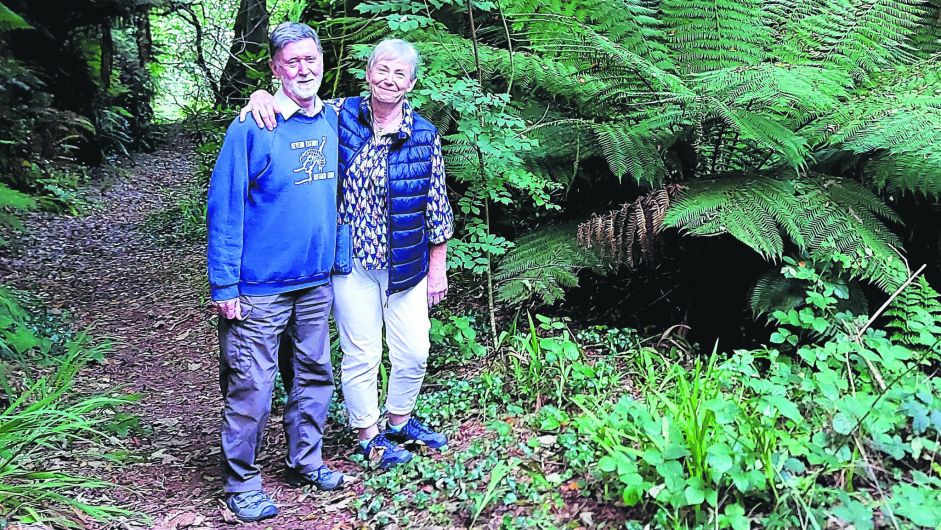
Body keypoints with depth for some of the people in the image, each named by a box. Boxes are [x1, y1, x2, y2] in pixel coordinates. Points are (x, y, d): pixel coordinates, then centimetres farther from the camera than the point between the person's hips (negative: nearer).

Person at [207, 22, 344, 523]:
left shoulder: (334, 121, 6)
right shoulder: (252, 129, -12)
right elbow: (225, 209, -12)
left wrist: (338, 259, 15)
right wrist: (224, 284, -15)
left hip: (317, 280, 6)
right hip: (260, 287, -6)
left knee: (313, 374, 16)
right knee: (251, 387, 1)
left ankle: (306, 460, 34)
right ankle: (241, 481, 18)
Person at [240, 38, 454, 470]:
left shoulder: (425, 136, -4)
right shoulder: (340, 115, -5)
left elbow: (437, 207, 1)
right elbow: (296, 106, 4)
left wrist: (438, 268, 3)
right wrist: (263, 96, -21)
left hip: (406, 266, 1)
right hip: (351, 262, -1)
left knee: (414, 352, 12)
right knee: (361, 355, 8)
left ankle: (400, 422, 38)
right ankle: (369, 436, 30)